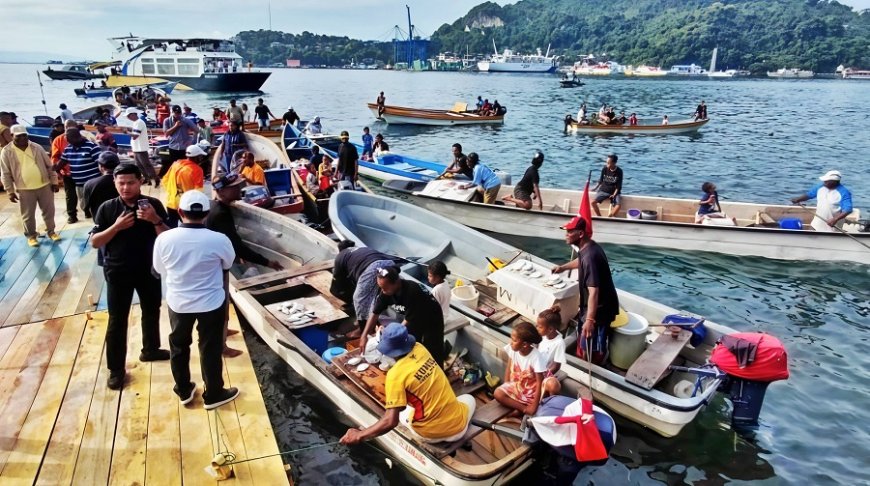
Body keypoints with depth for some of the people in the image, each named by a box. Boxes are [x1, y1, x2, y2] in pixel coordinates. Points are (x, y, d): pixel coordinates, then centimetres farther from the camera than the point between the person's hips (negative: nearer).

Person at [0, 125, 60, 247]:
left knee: (49, 211, 11)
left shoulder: (37, 148, 1)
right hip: (24, 190, -1)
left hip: (44, 186, 1)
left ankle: (51, 231, 29)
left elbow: (49, 166, 6)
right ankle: (31, 235, 24)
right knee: (28, 215, 8)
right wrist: (10, 191, -4)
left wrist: (54, 182, 2)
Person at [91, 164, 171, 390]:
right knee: (117, 320, 3)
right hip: (118, 271, -2)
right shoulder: (107, 208, -8)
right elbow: (94, 242, -7)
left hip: (149, 269, 2)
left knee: (152, 311, 20)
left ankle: (150, 350, 43)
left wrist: (155, 220, -28)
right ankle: (116, 369, 15)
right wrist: (116, 227, -22)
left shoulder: (153, 204, -8)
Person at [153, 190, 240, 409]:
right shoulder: (218, 240, -21)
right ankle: (213, 395, 28)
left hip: (177, 303, 2)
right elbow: (228, 264, 0)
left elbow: (160, 270, 2)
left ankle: (184, 391, 37)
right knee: (211, 349, 13)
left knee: (179, 346, 22)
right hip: (211, 303, -2)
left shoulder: (164, 239, -15)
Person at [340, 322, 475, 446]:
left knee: (399, 410, 27)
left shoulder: (395, 374, -21)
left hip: (429, 434, -3)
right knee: (469, 398, 37)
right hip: (458, 426, 3)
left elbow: (391, 421, -24)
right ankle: (458, 438, 22)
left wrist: (359, 435, -16)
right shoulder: (420, 348, -5)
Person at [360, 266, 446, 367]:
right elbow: (375, 313, -10)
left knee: (432, 354, -4)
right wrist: (364, 336, -14)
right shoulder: (385, 292, -20)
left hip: (432, 319, -6)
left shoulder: (412, 291, -39)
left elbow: (408, 320, -30)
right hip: (414, 319, 6)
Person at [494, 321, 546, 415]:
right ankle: (524, 409, -14)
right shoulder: (512, 348, -15)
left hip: (531, 389, -4)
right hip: (515, 384, 5)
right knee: (497, 394, -21)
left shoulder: (536, 357, -28)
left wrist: (534, 406, -22)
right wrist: (506, 386, -4)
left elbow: (540, 382, -23)